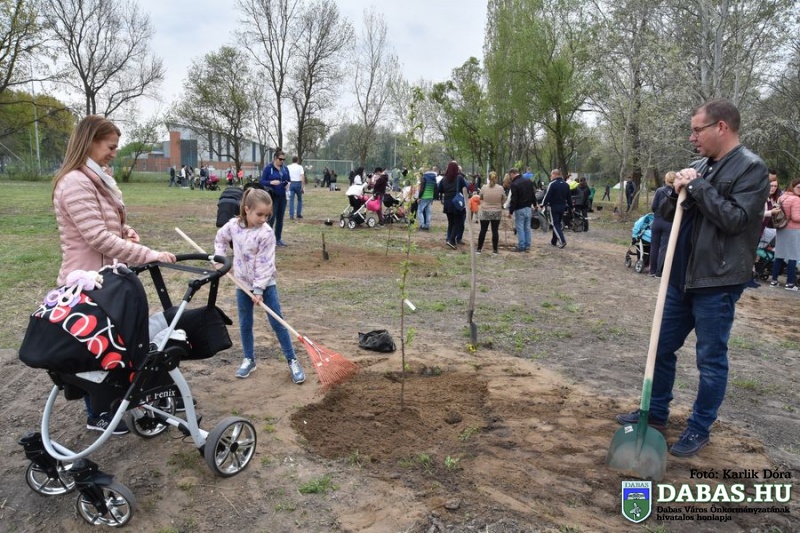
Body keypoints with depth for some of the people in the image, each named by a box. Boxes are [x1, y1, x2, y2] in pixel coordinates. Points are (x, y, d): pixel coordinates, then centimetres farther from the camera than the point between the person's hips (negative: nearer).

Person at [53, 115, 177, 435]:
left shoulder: (97, 179, 10)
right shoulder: (75, 184, -22)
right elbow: (99, 238, -28)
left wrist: (126, 231, -2)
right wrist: (149, 255, -27)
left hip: (105, 276, 9)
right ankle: (97, 414, 24)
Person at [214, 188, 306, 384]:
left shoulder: (266, 233, -20)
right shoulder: (233, 225, -7)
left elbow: (264, 264, -19)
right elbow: (220, 239, 15)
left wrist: (259, 290, -20)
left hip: (265, 284, -4)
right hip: (243, 283, 4)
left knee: (277, 323, -1)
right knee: (245, 324, 13)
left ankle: (292, 361, 8)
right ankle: (249, 359, 29)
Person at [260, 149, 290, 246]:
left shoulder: (285, 169, 8)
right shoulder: (268, 168, -6)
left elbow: (288, 180, 15)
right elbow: (262, 182, -8)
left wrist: (288, 184, -8)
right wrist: (271, 182, -26)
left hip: (282, 197, 5)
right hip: (272, 197, -5)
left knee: (280, 218, 9)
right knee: (271, 218, -5)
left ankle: (278, 239, 17)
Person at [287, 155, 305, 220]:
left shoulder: (288, 167, 6)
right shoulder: (300, 167, -1)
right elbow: (302, 177, -11)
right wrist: (303, 187, -11)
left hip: (291, 184, 1)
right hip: (298, 184, -1)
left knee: (291, 200, 2)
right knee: (299, 199, 16)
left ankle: (291, 215, -5)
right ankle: (299, 214, 16)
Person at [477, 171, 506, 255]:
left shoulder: (484, 188, -11)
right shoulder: (500, 188, -10)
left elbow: (481, 198, 5)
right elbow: (503, 200, 3)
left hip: (485, 212, 0)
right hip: (497, 213, 0)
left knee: (483, 230, 7)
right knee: (495, 231, 6)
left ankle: (479, 249, 11)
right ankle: (495, 250, 9)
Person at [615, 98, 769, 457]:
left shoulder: (751, 168, -10)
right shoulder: (700, 166, 11)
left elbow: (735, 219, -20)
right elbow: (668, 214, 14)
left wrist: (697, 187, -15)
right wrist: (678, 192, -6)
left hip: (717, 282, -7)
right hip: (681, 277, 8)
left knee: (711, 359, 6)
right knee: (662, 347, 15)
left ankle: (700, 428, 21)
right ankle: (656, 412, 32)